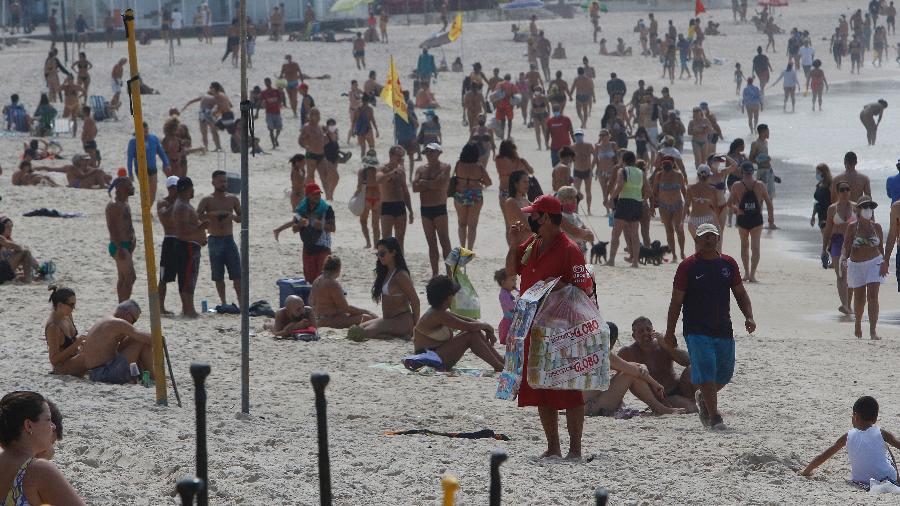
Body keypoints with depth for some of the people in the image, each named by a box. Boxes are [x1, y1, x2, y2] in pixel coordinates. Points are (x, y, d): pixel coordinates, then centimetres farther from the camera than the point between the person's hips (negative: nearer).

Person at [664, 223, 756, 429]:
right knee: (706, 372, -14)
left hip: (723, 330, 5)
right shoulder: (688, 266, -4)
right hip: (697, 331, -5)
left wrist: (749, 317, -1)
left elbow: (740, 294, 16)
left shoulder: (728, 264, 8)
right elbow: (676, 301, -2)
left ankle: (703, 397, 40)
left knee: (725, 374, 12)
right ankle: (714, 417, -8)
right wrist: (669, 333, -3)